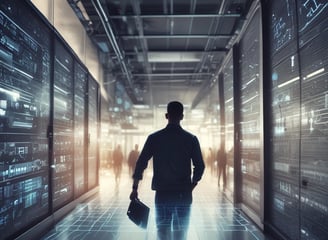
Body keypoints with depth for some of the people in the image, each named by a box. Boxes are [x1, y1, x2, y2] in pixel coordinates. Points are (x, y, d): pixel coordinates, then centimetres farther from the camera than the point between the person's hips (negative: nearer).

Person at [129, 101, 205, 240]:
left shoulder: (154, 138, -2)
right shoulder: (191, 139, -1)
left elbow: (141, 163, -2)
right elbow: (200, 166, 0)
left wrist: (135, 188, 6)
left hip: (162, 194, 0)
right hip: (184, 194, 0)